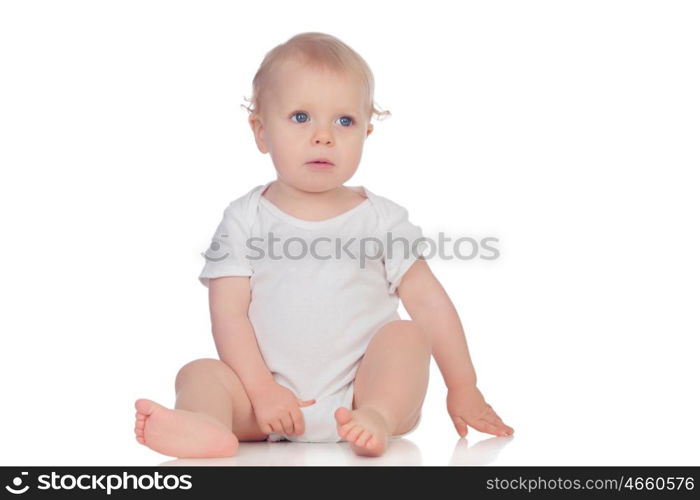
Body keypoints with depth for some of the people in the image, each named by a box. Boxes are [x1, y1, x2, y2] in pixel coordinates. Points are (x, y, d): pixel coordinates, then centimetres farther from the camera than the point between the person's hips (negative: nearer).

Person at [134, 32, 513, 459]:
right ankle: (206, 425, -48)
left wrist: (463, 388, 0)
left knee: (406, 335, -23)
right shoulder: (245, 219, 3)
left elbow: (429, 300, 3)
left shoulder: (381, 218, 4)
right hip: (274, 403, 0)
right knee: (199, 372, -19)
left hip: (365, 390, 0)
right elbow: (228, 312, -4)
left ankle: (377, 419, -44)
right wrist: (261, 390, -17)